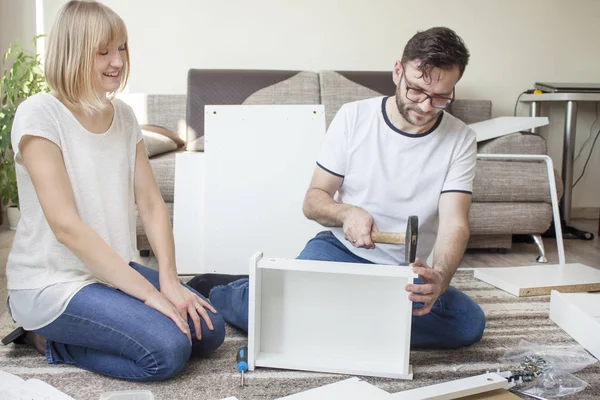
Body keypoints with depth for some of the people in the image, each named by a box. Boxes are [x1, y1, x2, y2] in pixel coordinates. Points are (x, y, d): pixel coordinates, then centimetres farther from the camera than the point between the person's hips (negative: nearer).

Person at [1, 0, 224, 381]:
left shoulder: (124, 115, 5)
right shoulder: (39, 114, -16)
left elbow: (151, 204, 3)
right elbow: (66, 225, -23)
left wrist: (169, 280, -12)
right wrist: (149, 293, -24)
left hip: (113, 270, 7)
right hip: (53, 282, -7)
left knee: (209, 331, -3)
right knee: (167, 350, -23)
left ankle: (64, 330, 9)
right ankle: (50, 339, 1)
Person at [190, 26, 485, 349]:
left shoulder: (460, 140, -4)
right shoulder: (354, 117, -3)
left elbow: (454, 223, -14)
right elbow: (313, 200, 0)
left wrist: (440, 275, -36)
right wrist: (346, 212, -24)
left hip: (405, 273, 2)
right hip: (340, 248, -1)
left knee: (470, 322, -28)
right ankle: (214, 291, 4)